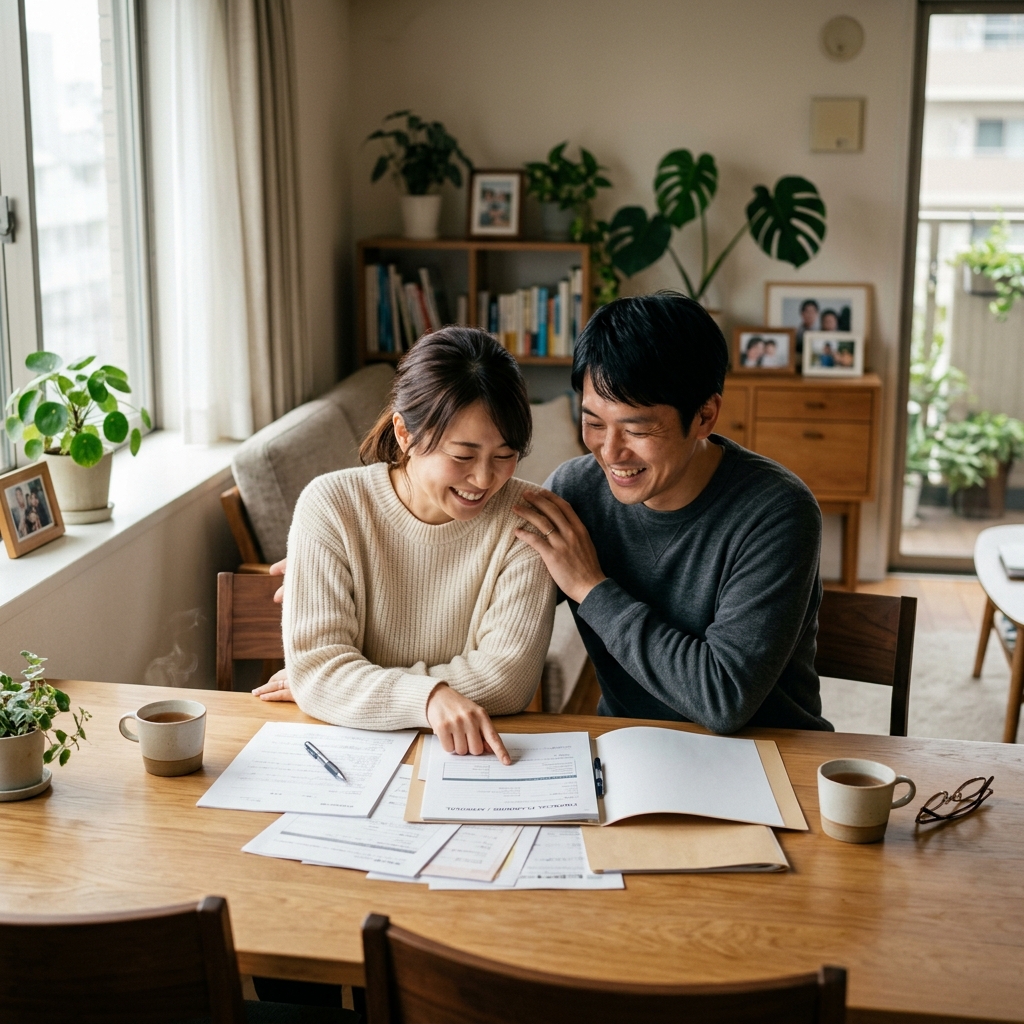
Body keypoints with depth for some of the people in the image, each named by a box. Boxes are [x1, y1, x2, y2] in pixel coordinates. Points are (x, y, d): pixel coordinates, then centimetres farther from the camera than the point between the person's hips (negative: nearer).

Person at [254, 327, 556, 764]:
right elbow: (313, 667, -13)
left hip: (479, 759, -1)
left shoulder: (525, 517, -6)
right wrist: (428, 696, -30)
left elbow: (508, 676, -12)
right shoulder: (331, 505, -7)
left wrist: (345, 684, -12)